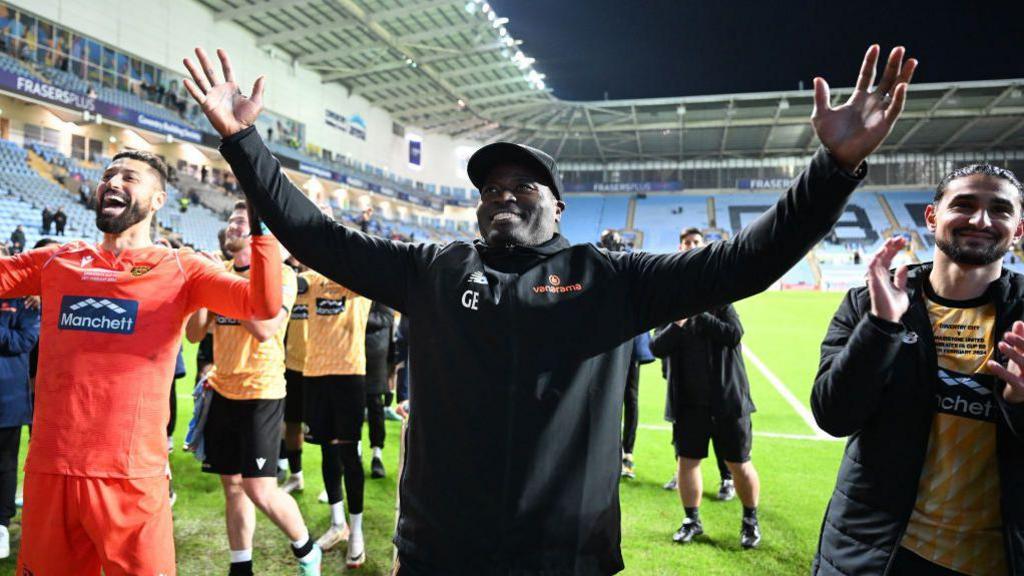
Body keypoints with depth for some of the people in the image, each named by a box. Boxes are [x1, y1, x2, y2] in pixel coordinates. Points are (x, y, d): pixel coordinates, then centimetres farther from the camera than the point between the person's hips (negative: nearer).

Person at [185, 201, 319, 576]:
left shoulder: (279, 273, -10)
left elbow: (264, 329, -24)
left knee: (259, 489, -8)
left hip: (260, 393, -6)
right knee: (232, 485, 11)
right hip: (223, 391, 6)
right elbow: (194, 334, 7)